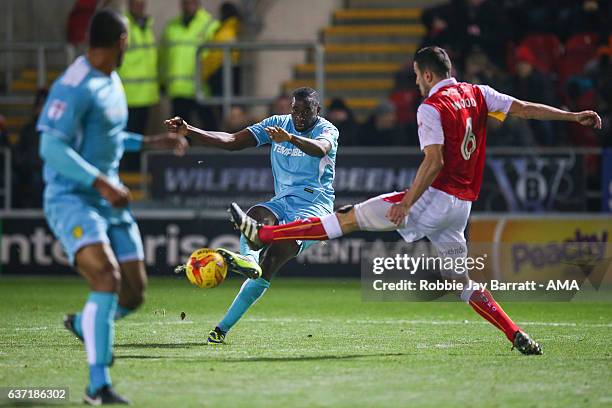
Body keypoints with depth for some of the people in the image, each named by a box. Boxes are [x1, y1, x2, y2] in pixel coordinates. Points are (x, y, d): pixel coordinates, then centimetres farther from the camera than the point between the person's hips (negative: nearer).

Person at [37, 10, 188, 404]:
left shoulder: (112, 83, 14)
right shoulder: (75, 86, -16)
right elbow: (52, 147, -22)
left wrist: (150, 142, 24)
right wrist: (101, 182, -28)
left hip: (110, 203, 9)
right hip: (70, 200, -9)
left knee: (134, 292, 5)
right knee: (107, 278, -26)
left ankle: (83, 325, 37)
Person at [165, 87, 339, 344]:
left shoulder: (327, 130, -5)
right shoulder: (277, 124, 10)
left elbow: (320, 149, -32)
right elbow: (232, 141, 4)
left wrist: (291, 138, -53)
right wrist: (189, 131, -8)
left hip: (315, 203, -5)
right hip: (283, 201, 5)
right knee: (257, 215, -33)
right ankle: (249, 258, -62)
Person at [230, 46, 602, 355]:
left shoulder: (431, 107, -11)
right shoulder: (476, 94, 9)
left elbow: (434, 163, -20)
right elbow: (524, 109, 9)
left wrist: (406, 202, -18)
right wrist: (573, 117, 18)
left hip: (436, 197, -7)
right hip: (462, 204, 7)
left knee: (350, 218, -6)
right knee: (461, 280, 15)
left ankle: (263, 233, -5)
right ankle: (519, 338, 4)